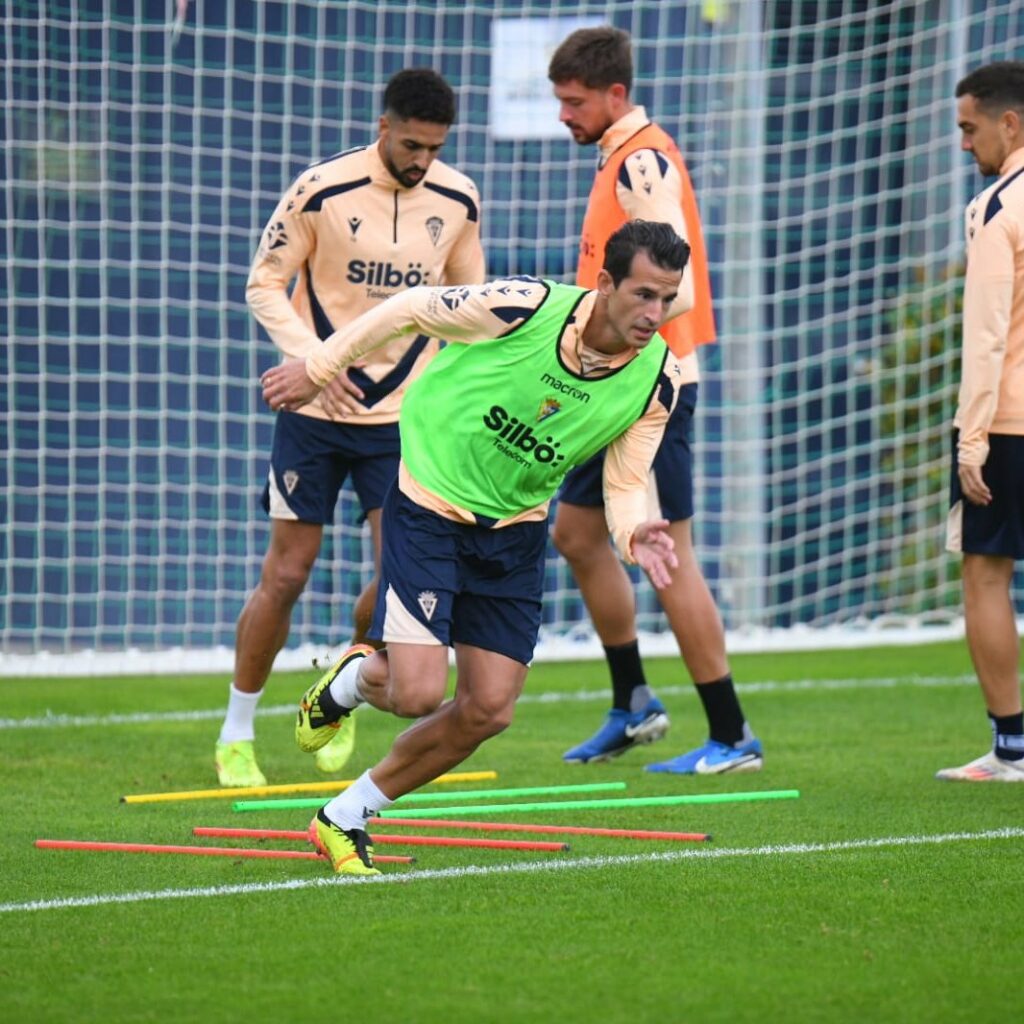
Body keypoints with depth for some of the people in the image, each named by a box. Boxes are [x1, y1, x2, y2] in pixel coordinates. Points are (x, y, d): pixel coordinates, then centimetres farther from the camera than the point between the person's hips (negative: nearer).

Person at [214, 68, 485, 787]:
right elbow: (265, 284, -6)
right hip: (316, 410, -3)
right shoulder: (320, 191, -12)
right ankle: (236, 734, 15)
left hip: (402, 414, 3)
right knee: (286, 575, -1)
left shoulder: (458, 201, 0)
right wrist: (314, 360, -19)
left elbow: (468, 299, 13)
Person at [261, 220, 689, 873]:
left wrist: (634, 533, -26)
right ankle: (351, 681, 24)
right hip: (429, 506, -5)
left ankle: (345, 819, 19)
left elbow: (625, 483, -2)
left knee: (488, 710, -1)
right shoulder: (522, 306, -26)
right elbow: (410, 310, -10)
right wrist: (319, 367, 0)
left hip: (515, 529, 5)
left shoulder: (657, 379, -12)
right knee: (417, 692, -15)